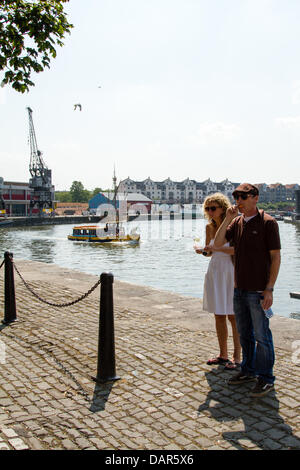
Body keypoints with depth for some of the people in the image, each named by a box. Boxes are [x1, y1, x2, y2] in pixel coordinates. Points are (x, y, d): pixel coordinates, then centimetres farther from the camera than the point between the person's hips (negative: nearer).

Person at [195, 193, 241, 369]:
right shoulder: (210, 227, 7)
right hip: (214, 271, 6)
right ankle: (223, 355, 23)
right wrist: (202, 251, -4)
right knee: (219, 316, 11)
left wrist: (218, 248, -24)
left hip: (231, 271, -6)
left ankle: (237, 357, 10)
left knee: (233, 316, -1)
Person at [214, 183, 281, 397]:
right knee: (245, 334, 16)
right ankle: (249, 370, 30)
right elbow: (218, 243, 3)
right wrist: (228, 219, -7)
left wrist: (269, 289, -16)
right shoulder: (237, 222, 9)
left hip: (258, 291, -6)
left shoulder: (268, 222, -10)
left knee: (261, 335, 1)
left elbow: (276, 257, -11)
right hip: (239, 289, 7)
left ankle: (266, 378, 14)